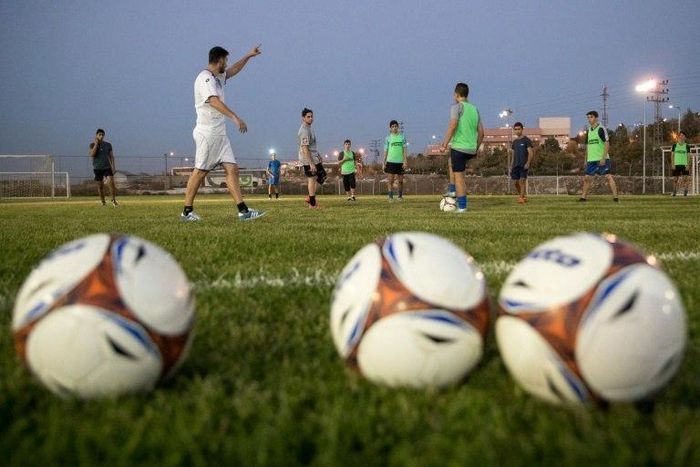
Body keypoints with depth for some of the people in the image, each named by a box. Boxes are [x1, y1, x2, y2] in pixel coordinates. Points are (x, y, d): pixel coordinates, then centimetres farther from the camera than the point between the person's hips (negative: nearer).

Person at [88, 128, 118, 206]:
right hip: (97, 168, 0)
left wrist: (113, 166, 0)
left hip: (107, 167, 0)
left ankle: (114, 200, -10)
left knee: (111, 183, -17)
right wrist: (96, 144, -12)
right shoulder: (93, 145, 2)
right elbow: (92, 154, -14)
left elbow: (111, 156, 10)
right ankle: (103, 203, 13)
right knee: (100, 186, 4)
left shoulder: (108, 145, 7)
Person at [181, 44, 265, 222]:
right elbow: (214, 101, -25)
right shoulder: (205, 78, -10)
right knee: (200, 171, -6)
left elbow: (233, 71, 40)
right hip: (207, 132, -9)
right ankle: (187, 211, 2)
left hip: (220, 133, 9)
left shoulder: (217, 77, 19)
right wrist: (235, 117, -34)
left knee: (232, 168, -1)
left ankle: (243, 210, -7)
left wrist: (248, 56, 38)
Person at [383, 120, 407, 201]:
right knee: (391, 180, -6)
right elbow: (385, 150, 7)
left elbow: (404, 149, 4)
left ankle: (400, 196, 16)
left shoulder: (402, 137, 7)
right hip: (391, 161, -1)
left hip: (400, 162, 1)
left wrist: (405, 161, -5)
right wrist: (384, 163, 3)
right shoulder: (388, 138, 5)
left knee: (400, 180, 4)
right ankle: (390, 197, -3)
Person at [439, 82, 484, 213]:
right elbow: (481, 132, 14)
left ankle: (462, 206, -3)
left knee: (459, 177, -2)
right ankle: (453, 192, 26)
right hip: (471, 149, 7)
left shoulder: (457, 107, -5)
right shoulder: (475, 109, 14)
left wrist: (445, 143, -17)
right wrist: (476, 149, 22)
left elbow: (453, 125, -20)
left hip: (459, 147, -7)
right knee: (451, 162, 32)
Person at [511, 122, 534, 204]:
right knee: (516, 182, 4)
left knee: (522, 180, -15)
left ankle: (521, 197, -18)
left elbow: (530, 152, -7)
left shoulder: (526, 140, -2)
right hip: (516, 165, 6)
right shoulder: (514, 142, 16)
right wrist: (512, 165, 15)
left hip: (523, 165, -6)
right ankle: (523, 196, 21)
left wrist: (528, 163, -19)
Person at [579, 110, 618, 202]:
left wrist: (603, 158, -18)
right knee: (587, 178, 7)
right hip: (591, 159, 7)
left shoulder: (601, 129, -8)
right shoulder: (589, 131, 14)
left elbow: (607, 143, -12)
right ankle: (583, 197, 16)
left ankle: (615, 197, -10)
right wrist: (586, 160, 17)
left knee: (608, 176, -10)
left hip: (602, 159, -7)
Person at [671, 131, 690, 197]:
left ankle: (685, 192, -8)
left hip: (684, 164, -1)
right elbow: (672, 155, 8)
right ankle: (674, 192, 10)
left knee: (685, 178, -9)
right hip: (676, 164, 1)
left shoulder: (686, 146, 7)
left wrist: (688, 165, -5)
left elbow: (688, 156, 5)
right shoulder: (675, 145, 8)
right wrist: (673, 164, -2)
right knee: (675, 178, 2)